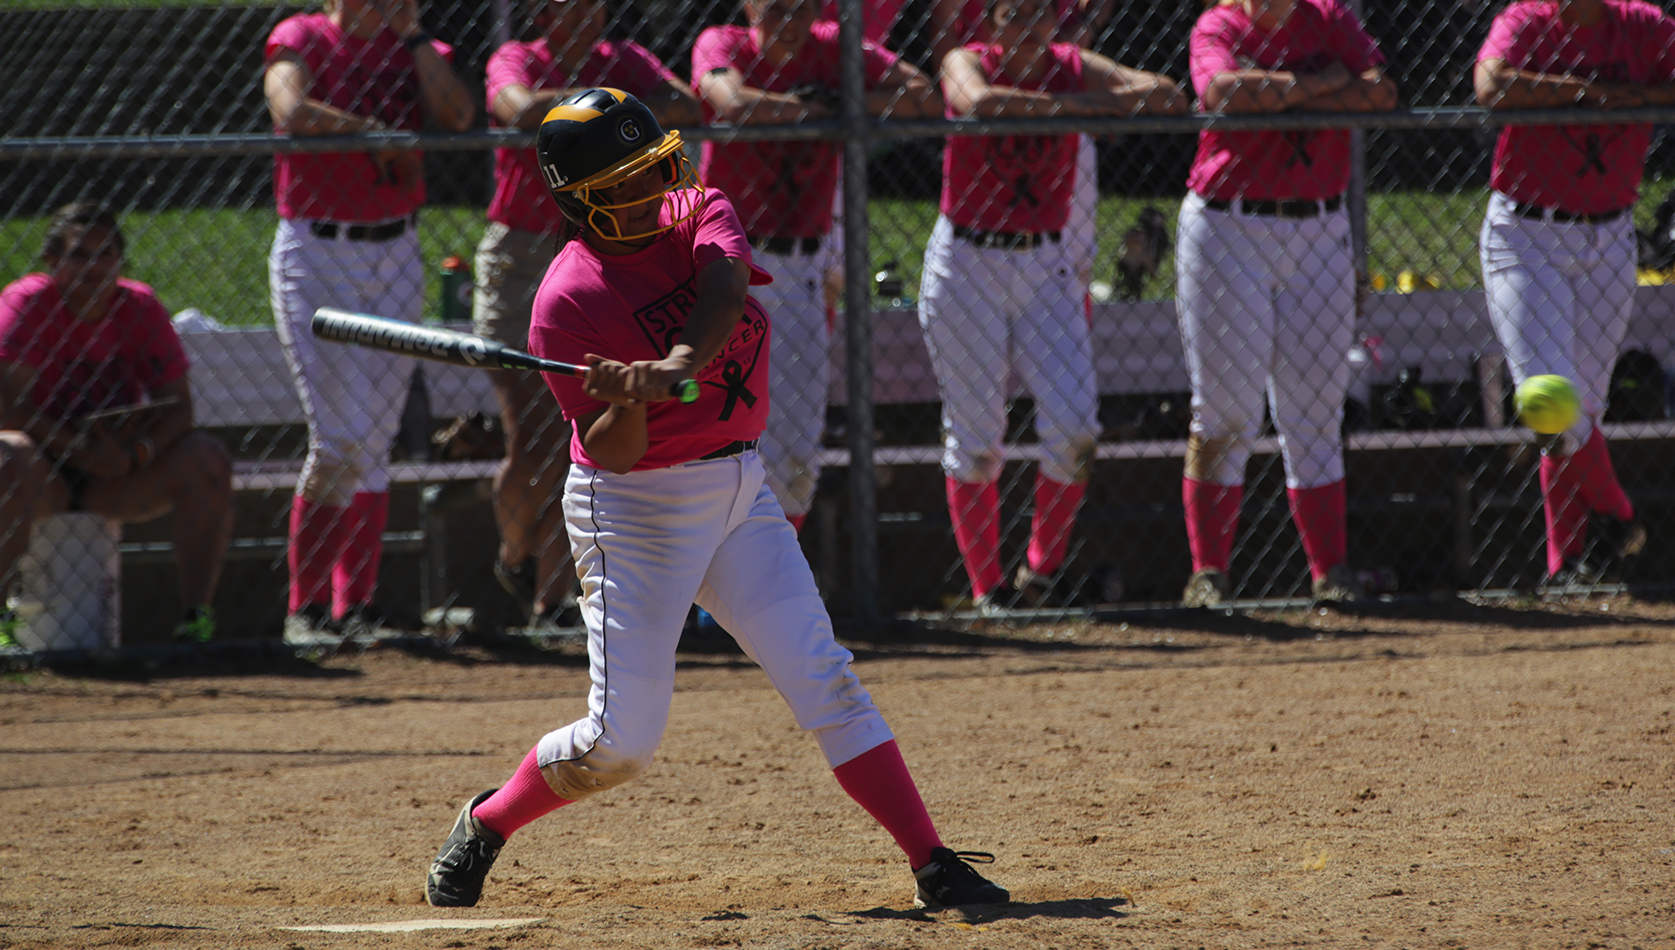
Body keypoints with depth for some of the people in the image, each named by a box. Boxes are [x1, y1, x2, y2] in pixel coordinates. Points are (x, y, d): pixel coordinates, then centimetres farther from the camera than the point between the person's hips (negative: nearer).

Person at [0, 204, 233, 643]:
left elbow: (178, 406, -4)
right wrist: (81, 449, -29)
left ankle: (197, 614, -21)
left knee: (207, 457, -20)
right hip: (49, 464, -4)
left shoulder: (141, 307, 0)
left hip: (121, 477, 4)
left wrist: (135, 453, -25)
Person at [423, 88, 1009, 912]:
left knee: (825, 683, -2)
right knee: (622, 740, -5)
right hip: (634, 510, -5)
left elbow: (723, 290, -24)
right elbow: (613, 451, -17)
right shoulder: (567, 302, -16)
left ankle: (933, 867, -3)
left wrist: (675, 366, -41)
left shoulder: (702, 215, -1)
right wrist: (628, 405, -38)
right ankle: (482, 827, 19)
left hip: (739, 489, 5)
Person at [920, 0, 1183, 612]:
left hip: (1044, 266, 3)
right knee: (975, 438, 0)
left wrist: (1105, 101, -27)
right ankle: (987, 589, 9)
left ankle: (1044, 569, 10)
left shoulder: (1074, 69, 2)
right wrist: (1068, 104, -30)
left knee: (1074, 427, -8)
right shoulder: (967, 64, -6)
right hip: (967, 263, -3)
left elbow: (1168, 96, -11)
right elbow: (979, 101, -32)